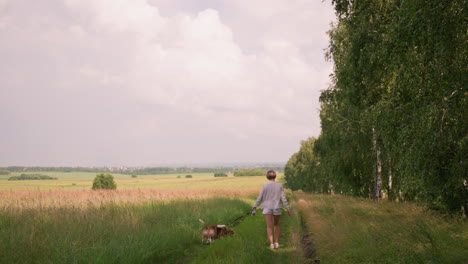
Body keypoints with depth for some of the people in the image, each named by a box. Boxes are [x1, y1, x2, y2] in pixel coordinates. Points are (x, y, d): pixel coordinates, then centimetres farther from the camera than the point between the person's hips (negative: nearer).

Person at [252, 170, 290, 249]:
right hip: (277, 208, 2)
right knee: (276, 225, 20)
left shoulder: (265, 185, -6)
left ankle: (271, 243, -17)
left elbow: (260, 197, -3)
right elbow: (283, 198, -4)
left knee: (269, 226, -2)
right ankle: (276, 242, 16)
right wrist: (287, 209, 1)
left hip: (267, 208, -2)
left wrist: (255, 206, 9)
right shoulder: (279, 185, -1)